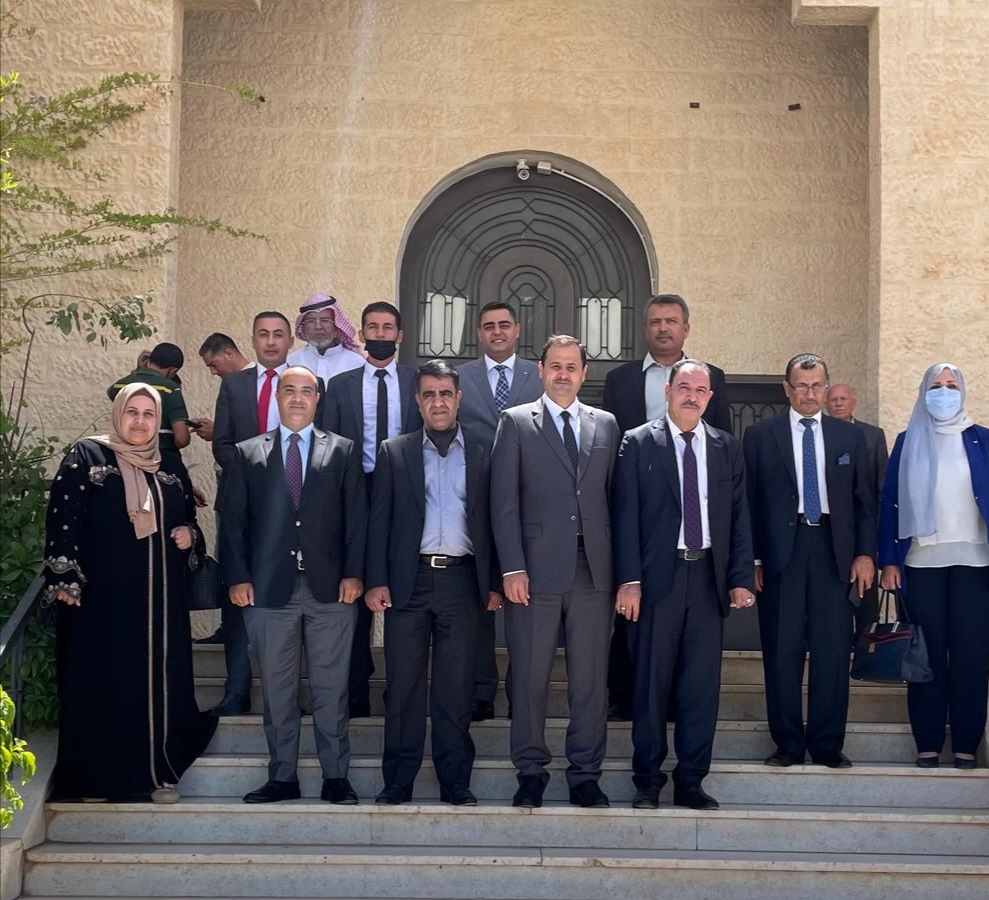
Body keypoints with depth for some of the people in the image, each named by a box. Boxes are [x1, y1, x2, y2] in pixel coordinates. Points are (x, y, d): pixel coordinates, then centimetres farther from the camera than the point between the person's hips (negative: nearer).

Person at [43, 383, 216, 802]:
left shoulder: (170, 468, 13)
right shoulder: (86, 457, -1)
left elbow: (188, 519, 23)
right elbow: (63, 519, -7)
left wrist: (190, 535, 0)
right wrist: (65, 579, -15)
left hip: (160, 599, 4)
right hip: (104, 595, -4)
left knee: (158, 678, 6)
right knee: (103, 681, 1)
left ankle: (157, 770, 13)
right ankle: (97, 776, 8)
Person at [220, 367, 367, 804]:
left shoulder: (343, 451, 10)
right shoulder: (246, 454, 11)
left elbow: (356, 517, 6)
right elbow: (233, 521, 6)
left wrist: (354, 573, -4)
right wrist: (237, 578, -3)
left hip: (330, 588, 0)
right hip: (270, 588, 1)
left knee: (332, 689, 2)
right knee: (276, 690, 6)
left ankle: (335, 777, 10)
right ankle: (282, 777, 15)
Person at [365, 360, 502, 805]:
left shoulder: (483, 452, 9)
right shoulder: (394, 452, 10)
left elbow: (493, 519, 8)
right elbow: (379, 520, 6)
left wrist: (494, 582, 2)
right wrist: (376, 580, -3)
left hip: (461, 580, 0)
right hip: (409, 580, 0)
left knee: (456, 686, 3)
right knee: (403, 685, 3)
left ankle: (455, 782, 10)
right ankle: (398, 782, 11)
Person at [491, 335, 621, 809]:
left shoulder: (606, 425, 14)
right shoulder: (516, 423, 5)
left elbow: (613, 497, 11)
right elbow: (504, 501, 0)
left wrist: (618, 565, 4)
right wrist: (512, 567, -8)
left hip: (594, 571, 2)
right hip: (536, 571, -2)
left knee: (591, 679, 4)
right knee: (530, 677, 3)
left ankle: (585, 774, 14)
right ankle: (531, 772, 16)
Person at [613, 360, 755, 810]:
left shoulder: (727, 448, 11)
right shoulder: (637, 444, 2)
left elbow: (739, 518, 10)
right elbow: (626, 516, -2)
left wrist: (741, 579, 1)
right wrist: (629, 580, -9)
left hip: (708, 577, 3)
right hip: (657, 577, -3)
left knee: (702, 684, 5)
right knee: (651, 684, 3)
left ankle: (690, 781, 15)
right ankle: (648, 781, 14)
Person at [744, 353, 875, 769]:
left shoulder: (850, 436, 13)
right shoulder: (760, 435, 6)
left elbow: (863, 499, 12)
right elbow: (749, 500, 3)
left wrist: (865, 553, 2)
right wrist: (752, 559, -3)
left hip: (833, 551, 1)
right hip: (780, 551, -1)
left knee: (832, 651, 0)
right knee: (782, 652, 1)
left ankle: (828, 744, 8)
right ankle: (788, 743, 10)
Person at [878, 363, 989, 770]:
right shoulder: (907, 443, 8)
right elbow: (891, 502, 6)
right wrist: (889, 560, -2)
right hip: (921, 562, 0)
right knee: (928, 652, 1)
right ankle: (927, 743, 7)